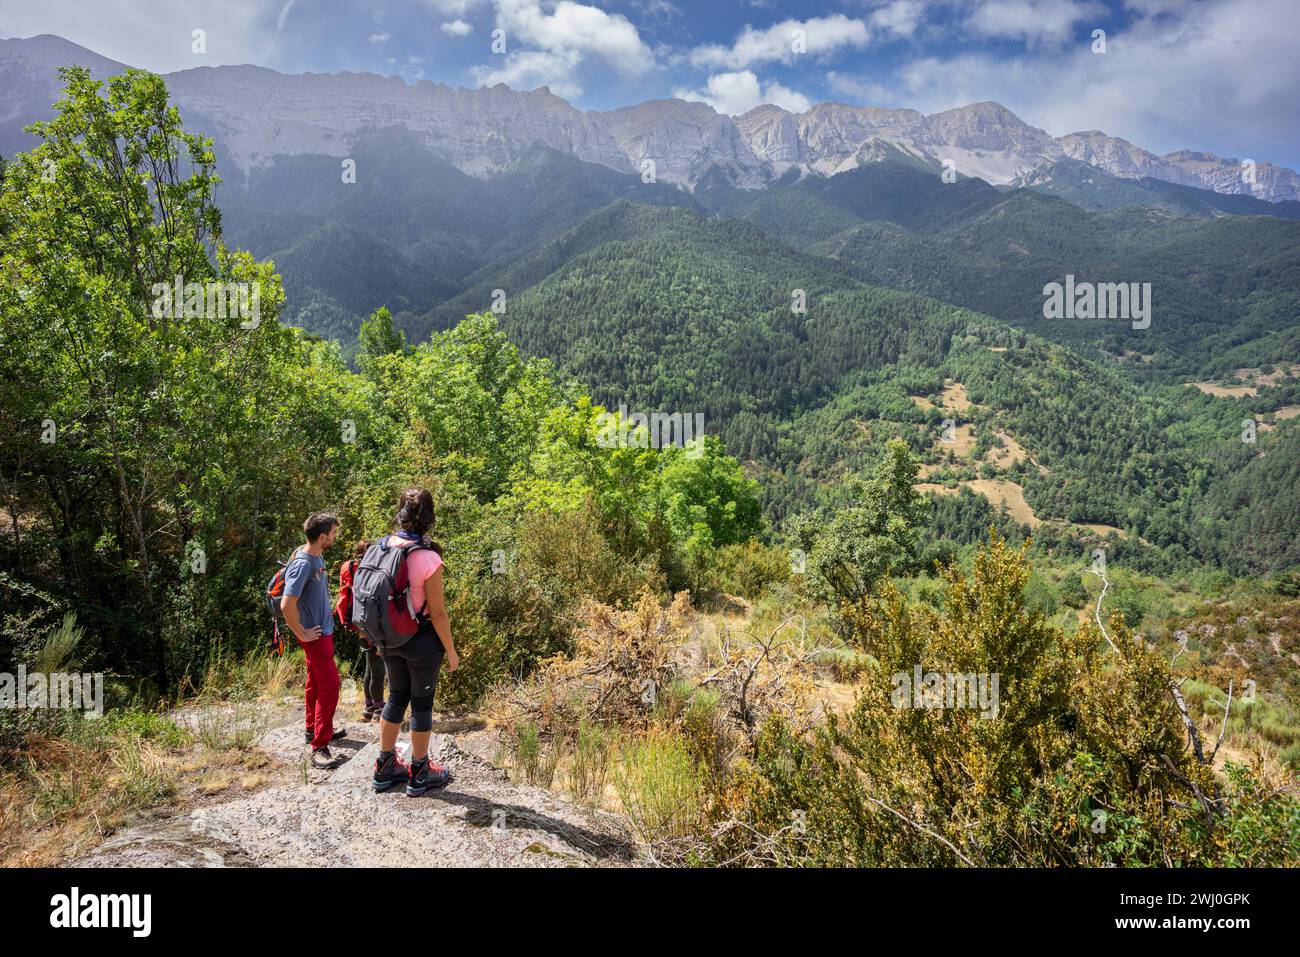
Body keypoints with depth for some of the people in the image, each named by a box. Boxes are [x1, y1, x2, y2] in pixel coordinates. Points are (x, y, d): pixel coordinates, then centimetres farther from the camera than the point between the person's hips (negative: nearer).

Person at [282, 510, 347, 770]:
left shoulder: (316, 558, 5)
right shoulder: (303, 564, -25)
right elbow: (287, 604, -29)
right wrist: (301, 634, -20)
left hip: (324, 630, 9)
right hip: (315, 635, -9)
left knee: (316, 682, 20)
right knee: (329, 685, -11)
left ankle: (314, 729, 34)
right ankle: (319, 747, -9)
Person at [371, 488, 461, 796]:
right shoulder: (428, 558, -23)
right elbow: (437, 613, -18)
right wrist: (451, 650, -6)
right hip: (422, 641, -5)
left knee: (397, 697, 21)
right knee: (422, 703, 11)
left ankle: (385, 769, 33)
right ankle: (419, 775, 26)